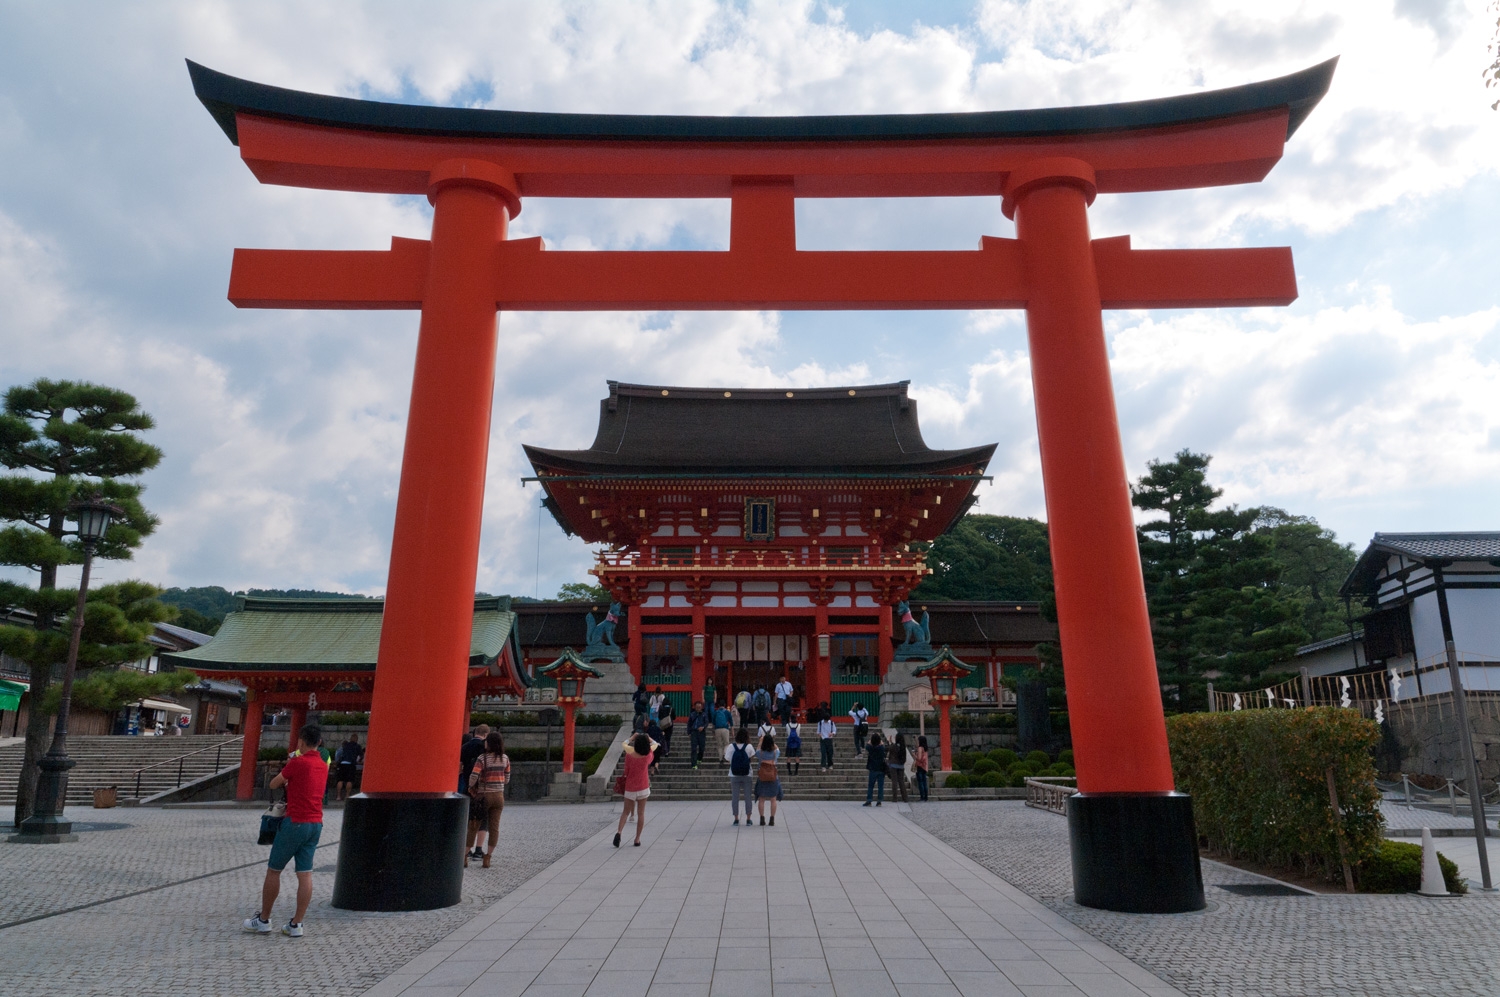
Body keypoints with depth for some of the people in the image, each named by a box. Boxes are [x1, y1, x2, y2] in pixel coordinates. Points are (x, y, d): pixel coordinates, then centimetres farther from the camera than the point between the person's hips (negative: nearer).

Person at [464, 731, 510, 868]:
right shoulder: (505, 758, 2)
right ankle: (487, 858, 7)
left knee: (473, 826, 7)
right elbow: (507, 778, 8)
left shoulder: (482, 758, -13)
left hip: (483, 796, -4)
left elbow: (474, 776, -22)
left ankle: (464, 857, 11)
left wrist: (471, 786, -3)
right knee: (494, 827, 6)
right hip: (499, 796, 4)